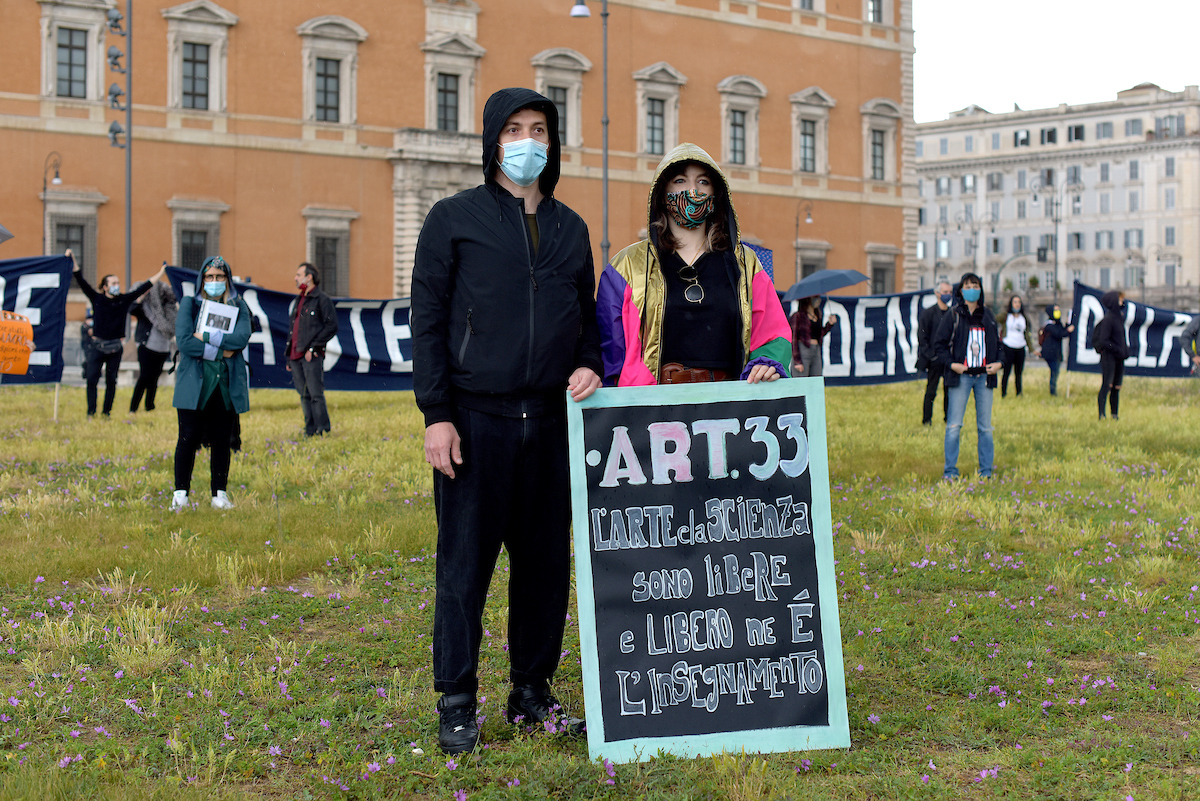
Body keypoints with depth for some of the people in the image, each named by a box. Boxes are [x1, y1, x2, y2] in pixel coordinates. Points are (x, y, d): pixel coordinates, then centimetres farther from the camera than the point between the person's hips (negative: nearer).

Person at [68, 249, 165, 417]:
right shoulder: (97, 299, 0)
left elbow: (143, 288, 9)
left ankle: (107, 412, 15)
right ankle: (91, 412, 2)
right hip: (98, 345, -2)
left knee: (111, 381, 6)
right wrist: (73, 260, -10)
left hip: (115, 347, 2)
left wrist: (160, 274, 10)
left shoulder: (124, 300, 5)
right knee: (92, 379, -6)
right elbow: (82, 282, -3)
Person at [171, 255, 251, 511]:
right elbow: (183, 341, -9)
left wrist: (205, 336, -12)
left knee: (222, 440, 5)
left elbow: (242, 338, -9)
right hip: (194, 384, -2)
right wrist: (220, 351, -11)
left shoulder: (239, 307, 10)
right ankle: (181, 493, 2)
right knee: (188, 438, -5)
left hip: (227, 385, 2)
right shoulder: (190, 304, 6)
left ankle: (220, 493, 11)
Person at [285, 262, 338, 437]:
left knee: (315, 394, -9)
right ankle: (310, 430, 11)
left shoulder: (322, 299, -3)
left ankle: (322, 430, -5)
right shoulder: (299, 301, 22)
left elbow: (332, 327, -11)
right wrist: (289, 357, 20)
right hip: (296, 356, 8)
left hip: (312, 356, -8)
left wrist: (313, 347, -15)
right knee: (304, 396, 8)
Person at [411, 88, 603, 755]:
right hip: (476, 419, -4)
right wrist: (437, 414, -9)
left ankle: (534, 690, 20)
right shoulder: (455, 218, 3)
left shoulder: (571, 228, 15)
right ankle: (457, 704, 7)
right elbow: (428, 320, -1)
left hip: (553, 421, 4)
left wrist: (591, 367, 0)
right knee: (466, 562, -2)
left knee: (546, 562, 8)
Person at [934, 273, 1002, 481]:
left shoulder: (987, 316, 11)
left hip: (984, 376, 3)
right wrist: (951, 363, -12)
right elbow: (939, 343, 0)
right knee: (954, 425, -4)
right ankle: (950, 471, 4)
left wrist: (998, 362, 3)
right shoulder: (953, 315, 0)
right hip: (961, 376, -3)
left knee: (985, 426, 6)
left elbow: (997, 342, 20)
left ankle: (986, 471, 13)